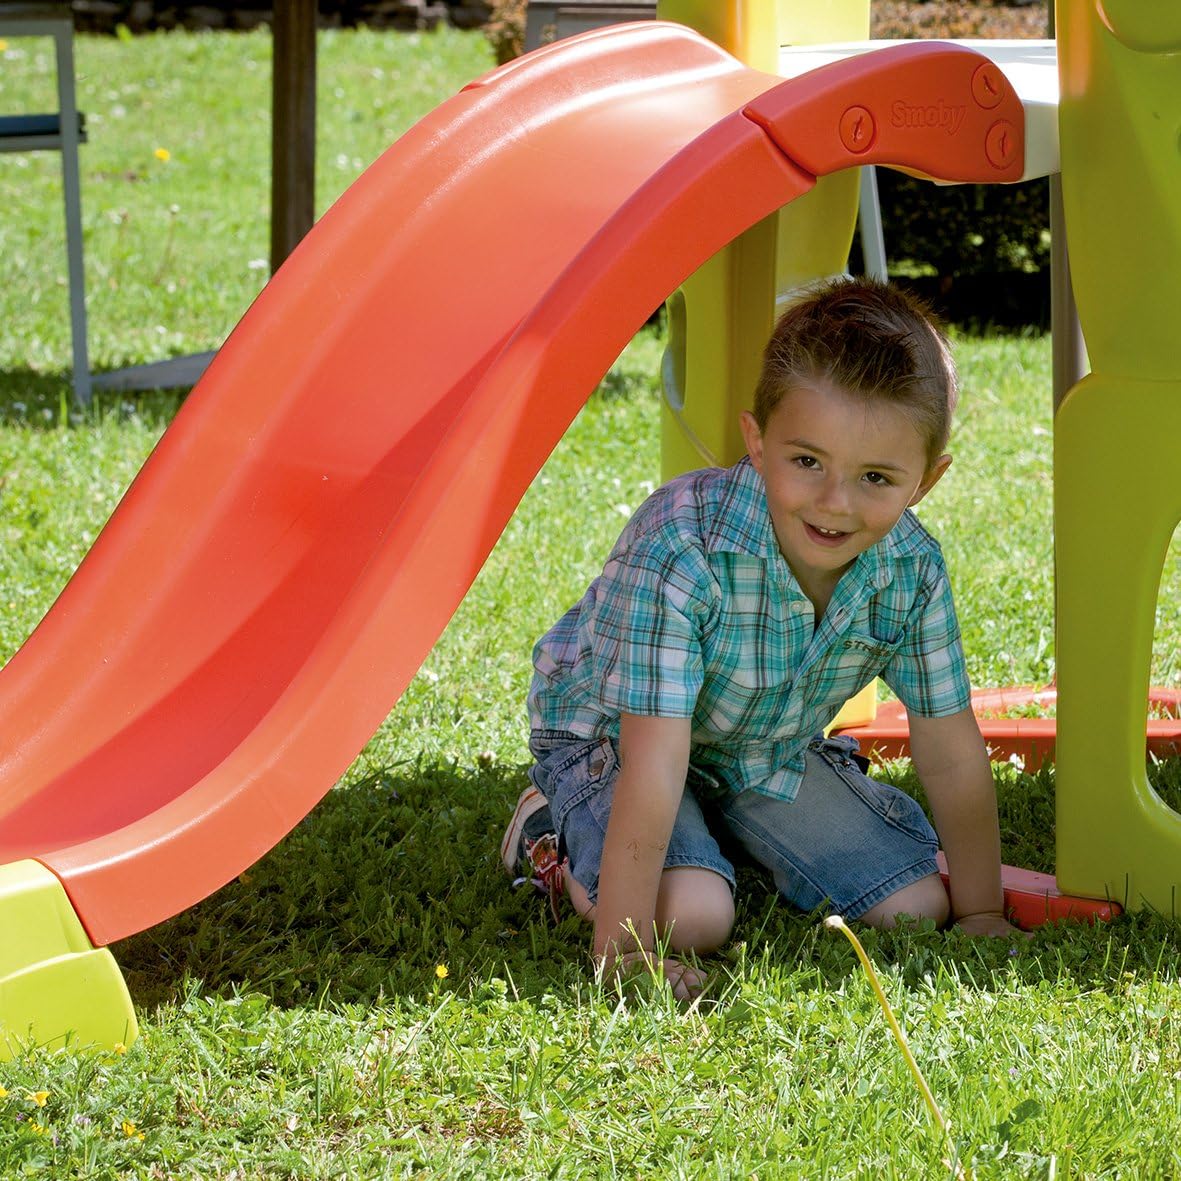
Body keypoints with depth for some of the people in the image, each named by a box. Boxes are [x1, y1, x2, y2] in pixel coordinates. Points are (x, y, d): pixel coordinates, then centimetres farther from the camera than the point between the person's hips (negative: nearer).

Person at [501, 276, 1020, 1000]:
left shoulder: (912, 569, -22)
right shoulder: (678, 549, -39)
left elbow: (951, 754, -8)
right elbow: (653, 765, -41)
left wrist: (980, 914, -3)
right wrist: (624, 952, -42)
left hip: (775, 751, 5)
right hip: (612, 739, -5)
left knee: (914, 906, -5)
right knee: (691, 914, -29)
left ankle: (735, 839, 21)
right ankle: (554, 837, 4)